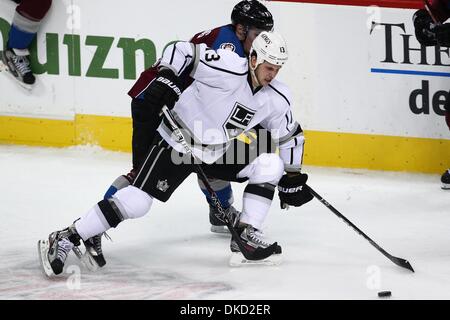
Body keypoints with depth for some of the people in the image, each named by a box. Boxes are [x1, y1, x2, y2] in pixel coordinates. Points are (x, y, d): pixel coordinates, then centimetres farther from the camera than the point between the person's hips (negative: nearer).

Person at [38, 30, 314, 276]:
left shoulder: (277, 99, -4)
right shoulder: (228, 67, -24)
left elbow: (291, 137, 11)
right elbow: (182, 51, -19)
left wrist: (293, 178, 12)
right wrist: (166, 77, -31)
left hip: (220, 152, 7)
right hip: (177, 144, -7)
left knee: (271, 165, -6)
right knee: (137, 202, -18)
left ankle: (246, 235, 2)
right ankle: (65, 240, -14)